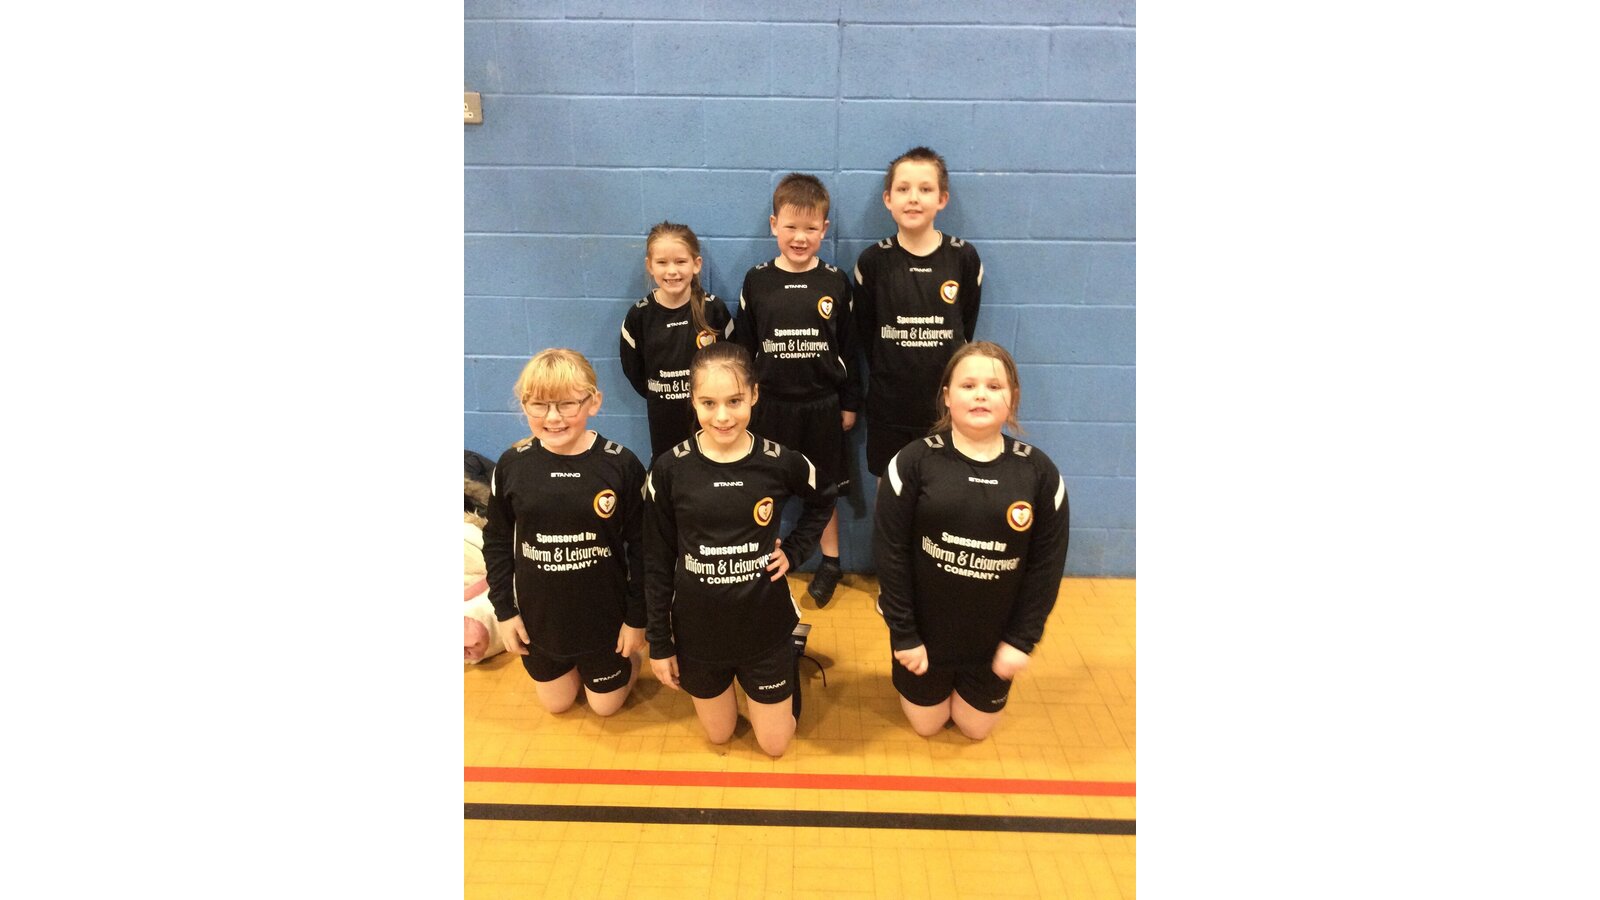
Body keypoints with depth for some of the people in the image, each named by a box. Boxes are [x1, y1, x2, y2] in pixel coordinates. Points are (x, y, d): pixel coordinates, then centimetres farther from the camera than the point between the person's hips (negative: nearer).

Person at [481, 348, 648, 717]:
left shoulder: (621, 465, -20)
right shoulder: (511, 465, -13)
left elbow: (640, 545, -11)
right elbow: (497, 541, 0)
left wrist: (637, 618, -8)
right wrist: (504, 610, 0)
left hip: (604, 615, -2)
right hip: (538, 614, 2)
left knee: (605, 705, 17)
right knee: (556, 702, 21)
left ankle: (627, 662, 45)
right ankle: (572, 665, 50)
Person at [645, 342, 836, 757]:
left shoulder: (780, 461, -15)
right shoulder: (669, 469, -15)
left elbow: (823, 500, 8)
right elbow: (657, 560, -5)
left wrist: (794, 552, -6)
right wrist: (659, 641, -2)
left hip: (766, 627, 0)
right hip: (698, 630, 0)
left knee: (774, 745, 16)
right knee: (719, 735, 20)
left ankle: (789, 664, 41)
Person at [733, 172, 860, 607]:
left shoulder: (835, 282, -4)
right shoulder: (757, 281, -4)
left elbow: (848, 348, 2)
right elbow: (742, 346, 1)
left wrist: (849, 403, 3)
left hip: (823, 404, 0)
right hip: (770, 403, 0)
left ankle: (830, 562, 28)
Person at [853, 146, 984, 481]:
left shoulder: (964, 258, -5)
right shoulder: (872, 261, -6)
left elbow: (967, 325, 4)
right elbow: (866, 331, 1)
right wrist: (889, 375, 2)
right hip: (889, 403, 0)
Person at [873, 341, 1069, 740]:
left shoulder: (1039, 471, -11)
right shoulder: (914, 462, -17)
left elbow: (1047, 563, -5)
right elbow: (890, 552, -14)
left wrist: (1023, 639, -6)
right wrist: (903, 633, -13)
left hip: (995, 634, 1)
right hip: (926, 628, -1)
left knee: (975, 728, 20)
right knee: (927, 725, 19)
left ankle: (972, 692, 51)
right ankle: (927, 688, 49)